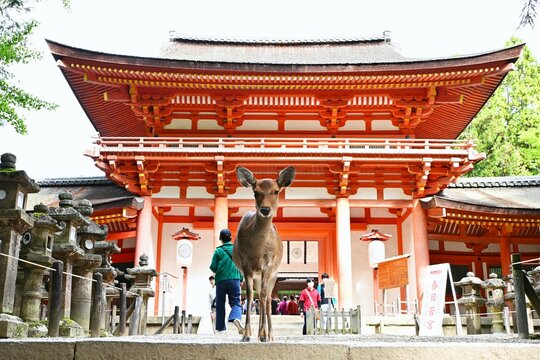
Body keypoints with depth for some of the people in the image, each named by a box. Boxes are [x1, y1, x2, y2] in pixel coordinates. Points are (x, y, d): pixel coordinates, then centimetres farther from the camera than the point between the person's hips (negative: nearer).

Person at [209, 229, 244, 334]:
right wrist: (241, 279, 17)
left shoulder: (218, 251, -1)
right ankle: (236, 318, -30)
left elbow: (213, 267, -2)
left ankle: (220, 328, 11)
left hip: (221, 281, -1)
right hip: (235, 280, 1)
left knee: (220, 305, 10)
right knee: (235, 302, 0)